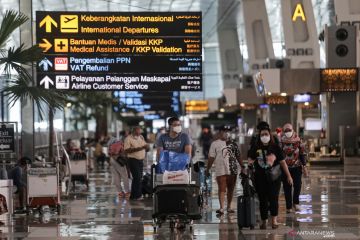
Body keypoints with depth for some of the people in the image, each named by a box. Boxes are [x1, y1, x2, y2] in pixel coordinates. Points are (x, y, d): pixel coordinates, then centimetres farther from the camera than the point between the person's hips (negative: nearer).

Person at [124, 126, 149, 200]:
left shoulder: (141, 137, 14)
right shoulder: (128, 139, -7)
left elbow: (146, 149, 16)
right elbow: (126, 150, -16)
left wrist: (146, 147, -8)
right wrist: (136, 149, -23)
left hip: (141, 160, 7)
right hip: (133, 160, -7)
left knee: (137, 178, 9)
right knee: (137, 177, -11)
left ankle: (133, 195, 16)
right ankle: (137, 195, -6)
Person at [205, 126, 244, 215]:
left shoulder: (233, 144, 12)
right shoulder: (215, 144, 2)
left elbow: (238, 156, 16)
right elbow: (211, 158, -1)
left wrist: (242, 167, 10)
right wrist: (208, 169, -4)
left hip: (233, 170, 4)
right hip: (221, 171, -4)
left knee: (231, 189, 10)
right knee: (222, 189, -10)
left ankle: (229, 207, 20)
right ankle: (221, 208, -13)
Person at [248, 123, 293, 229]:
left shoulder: (275, 147, -1)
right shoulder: (255, 147, 1)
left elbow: (282, 162, 3)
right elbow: (250, 158, 12)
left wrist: (288, 176, 5)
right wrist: (250, 163, -13)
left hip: (274, 177, -1)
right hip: (260, 178, 1)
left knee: (273, 198, -6)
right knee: (263, 200, 6)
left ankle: (274, 219, 3)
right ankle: (263, 221, 15)